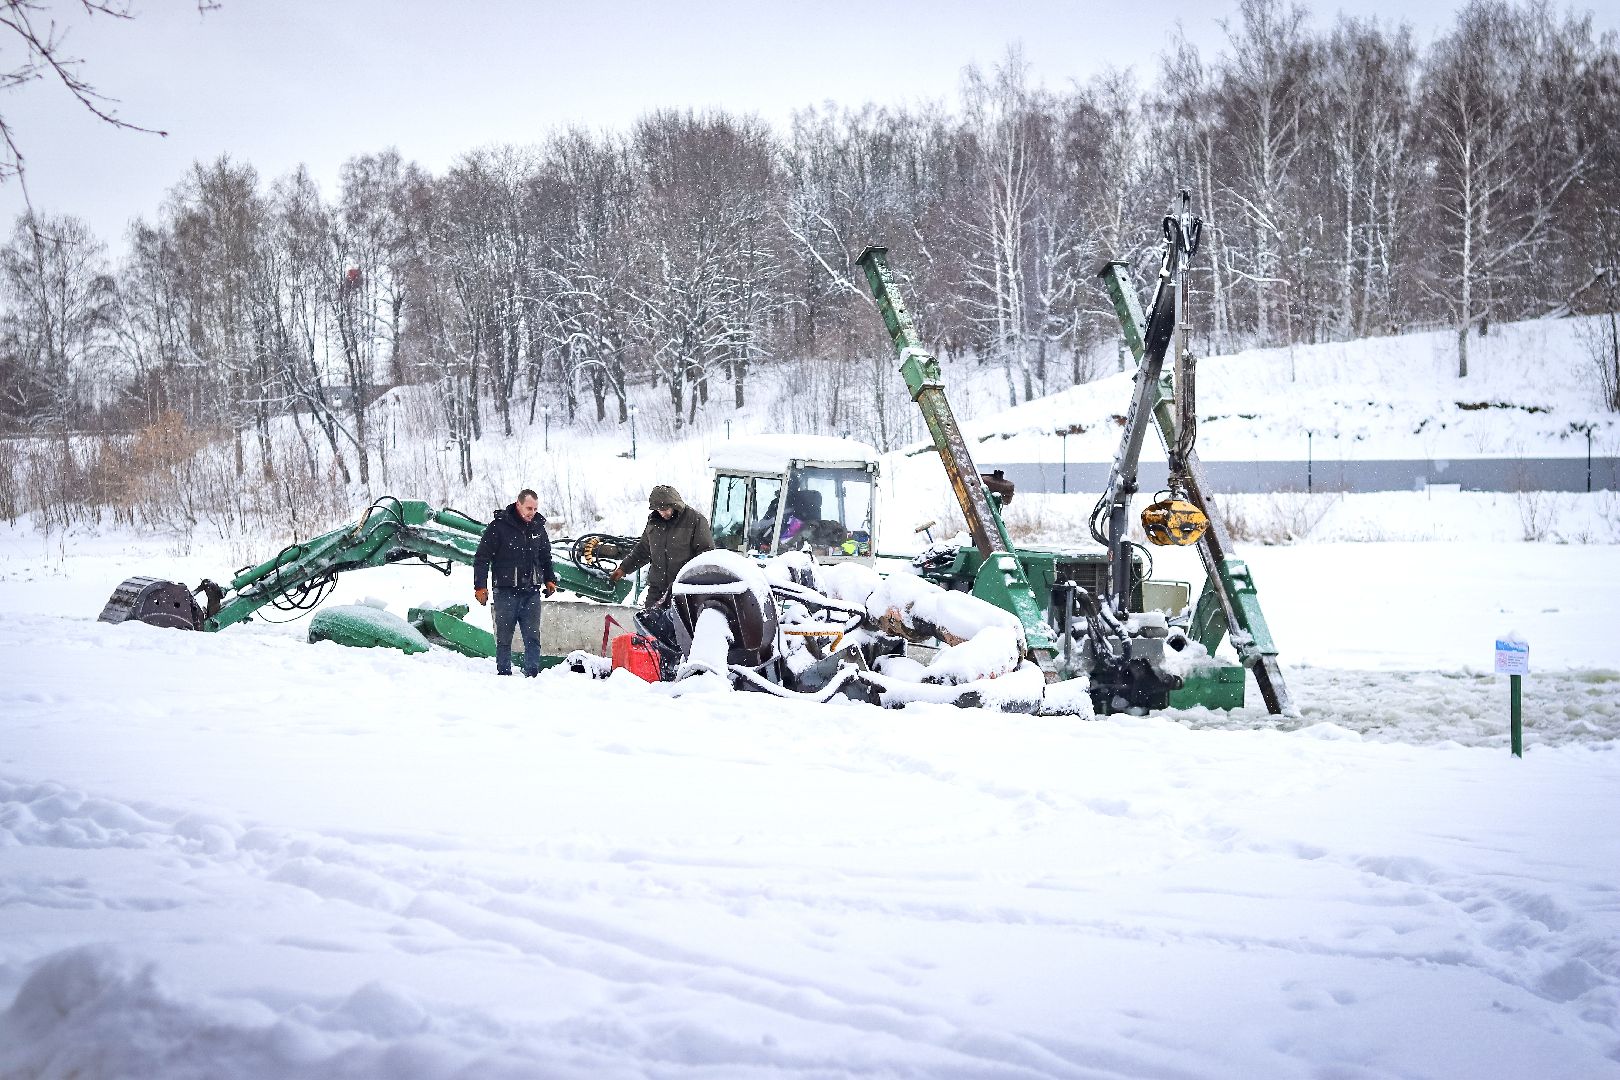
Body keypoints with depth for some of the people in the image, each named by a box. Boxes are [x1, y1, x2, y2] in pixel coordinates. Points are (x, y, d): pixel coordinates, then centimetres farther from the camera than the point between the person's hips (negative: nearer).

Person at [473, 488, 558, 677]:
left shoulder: (538, 527, 10)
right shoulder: (499, 526, -6)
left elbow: (546, 558, 27)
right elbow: (482, 558, -3)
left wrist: (550, 579, 18)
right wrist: (480, 586, -7)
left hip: (531, 592, 4)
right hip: (506, 592, -4)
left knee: (533, 637, 0)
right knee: (504, 638, 3)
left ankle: (532, 674, 2)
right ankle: (504, 674, 10)